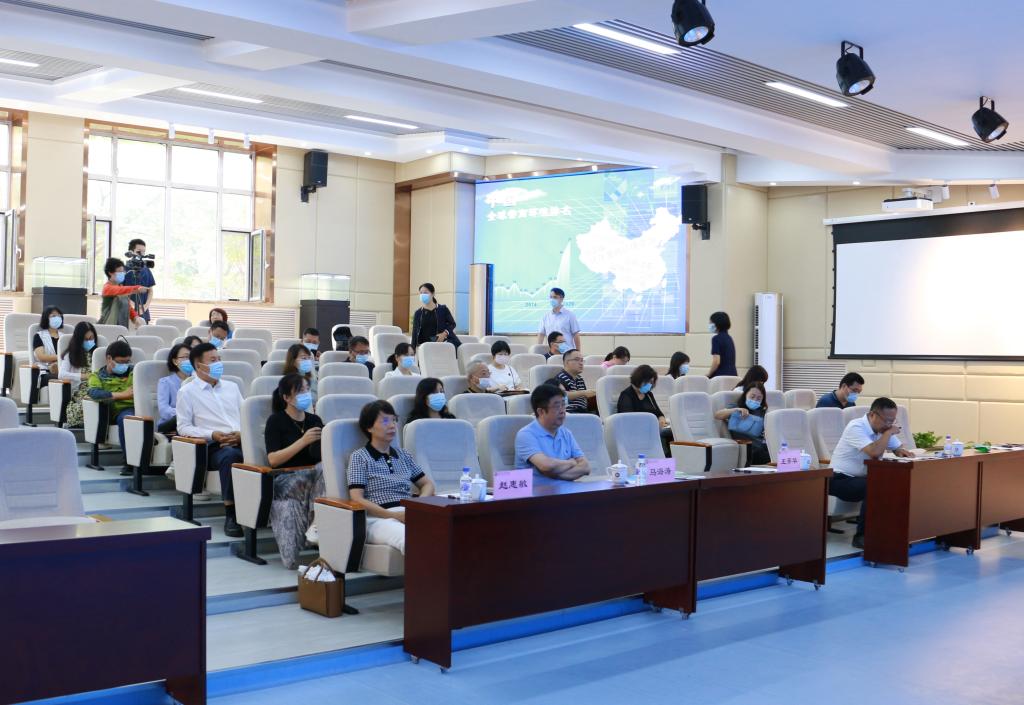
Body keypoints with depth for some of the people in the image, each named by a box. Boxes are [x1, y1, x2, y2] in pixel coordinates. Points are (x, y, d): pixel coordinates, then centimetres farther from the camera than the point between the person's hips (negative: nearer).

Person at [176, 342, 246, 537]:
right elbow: (183, 427, 2)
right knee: (230, 456, -39)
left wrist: (242, 433, -3)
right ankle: (230, 515, -32)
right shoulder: (187, 392, 10)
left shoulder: (231, 387, 25)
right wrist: (212, 435, -13)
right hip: (214, 446, -4)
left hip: (241, 441, 4)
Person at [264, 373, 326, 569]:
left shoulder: (314, 420, 17)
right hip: (285, 480, -4)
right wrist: (303, 441, -18)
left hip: (313, 476, 4)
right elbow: (273, 460, -10)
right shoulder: (276, 421, 2)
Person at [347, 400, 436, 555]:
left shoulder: (403, 456, 26)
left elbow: (427, 484, 30)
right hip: (379, 519, -5)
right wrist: (394, 515, -12)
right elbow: (357, 500, 0)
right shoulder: (360, 457, 10)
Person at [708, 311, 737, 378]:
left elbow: (716, 361, -17)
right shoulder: (729, 338, 17)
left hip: (721, 376, -8)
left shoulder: (716, 339, -9)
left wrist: (708, 375, -4)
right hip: (732, 375, 8)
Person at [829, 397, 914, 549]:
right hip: (841, 480, -8)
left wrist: (902, 452, -10)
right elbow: (874, 452, -36)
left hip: (863, 478, 8)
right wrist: (888, 432, -20)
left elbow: (898, 448, 15)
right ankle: (861, 536, -23)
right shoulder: (856, 427, -21)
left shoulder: (883, 429, 4)